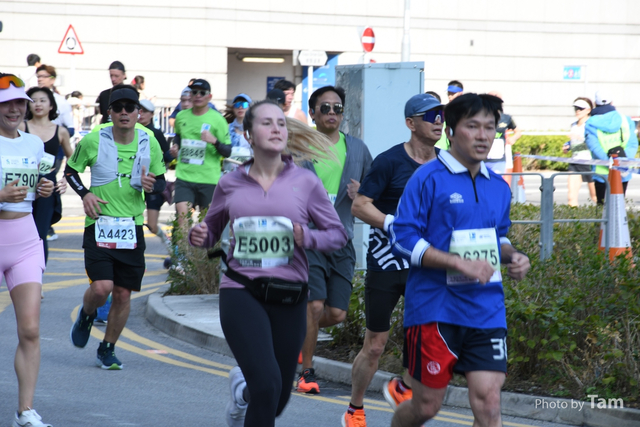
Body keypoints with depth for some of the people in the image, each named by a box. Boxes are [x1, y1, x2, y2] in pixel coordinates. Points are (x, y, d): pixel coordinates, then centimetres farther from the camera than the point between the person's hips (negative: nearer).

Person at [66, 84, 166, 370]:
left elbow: (161, 181, 13)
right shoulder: (93, 141, -5)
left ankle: (107, 350, 21)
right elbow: (70, 169, 10)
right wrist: (85, 194, -8)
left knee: (123, 293, 3)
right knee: (101, 288, -17)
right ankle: (85, 317, 19)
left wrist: (151, 185, -10)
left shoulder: (149, 143, 2)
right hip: (99, 225, -3)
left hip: (132, 228, 3)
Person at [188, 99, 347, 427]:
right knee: (267, 385, -21)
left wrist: (308, 238, -16)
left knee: (278, 398, 12)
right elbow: (212, 230, 17)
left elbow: (338, 234, 4)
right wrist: (199, 236, -6)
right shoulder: (230, 185, 4)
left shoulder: (305, 182, 2)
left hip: (289, 297, 2)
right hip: (241, 293, -2)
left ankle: (243, 387, 47)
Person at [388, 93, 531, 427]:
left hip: (486, 310, 5)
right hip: (434, 309, -5)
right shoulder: (428, 179, -8)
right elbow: (402, 238, -13)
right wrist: (460, 263, -20)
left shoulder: (498, 187, 12)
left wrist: (512, 256, 3)